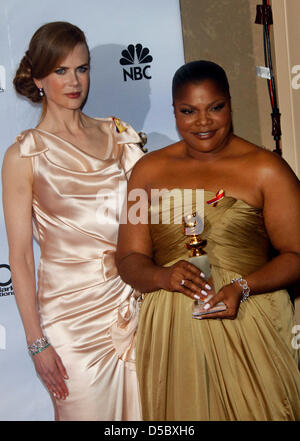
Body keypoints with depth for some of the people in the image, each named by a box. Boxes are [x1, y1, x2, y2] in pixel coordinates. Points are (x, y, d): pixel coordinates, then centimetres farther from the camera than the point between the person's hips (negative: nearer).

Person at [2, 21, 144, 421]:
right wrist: (36, 341, -8)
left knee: (144, 410, 11)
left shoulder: (118, 134, 8)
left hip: (133, 297, 4)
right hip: (74, 309, -4)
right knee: (88, 413, 5)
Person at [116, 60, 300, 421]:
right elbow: (129, 258, 7)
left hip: (248, 329, -2)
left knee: (251, 411, 3)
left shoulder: (266, 170, -1)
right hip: (170, 334, 2)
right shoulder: (149, 170, 9)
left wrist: (242, 287, -17)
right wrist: (162, 276, -15)